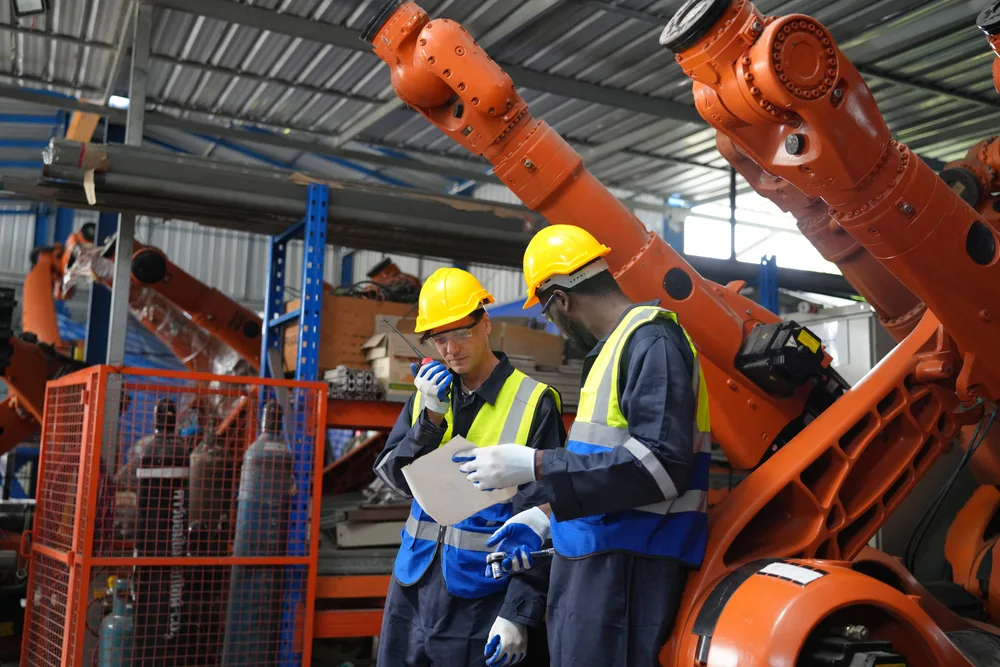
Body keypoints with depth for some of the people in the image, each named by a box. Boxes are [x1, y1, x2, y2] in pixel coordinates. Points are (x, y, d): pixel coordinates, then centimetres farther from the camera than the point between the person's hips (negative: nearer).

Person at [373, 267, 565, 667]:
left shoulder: (532, 403, -10)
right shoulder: (428, 393, 6)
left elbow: (540, 519, -10)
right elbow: (396, 478, 2)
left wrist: (519, 613, -13)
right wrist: (431, 417, -13)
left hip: (483, 596, -5)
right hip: (414, 588, 5)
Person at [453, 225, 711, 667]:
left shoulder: (651, 339, -14)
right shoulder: (616, 345, 17)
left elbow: (662, 464, -24)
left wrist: (535, 466, -24)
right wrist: (543, 518, 18)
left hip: (625, 568, -10)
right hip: (594, 562, 10)